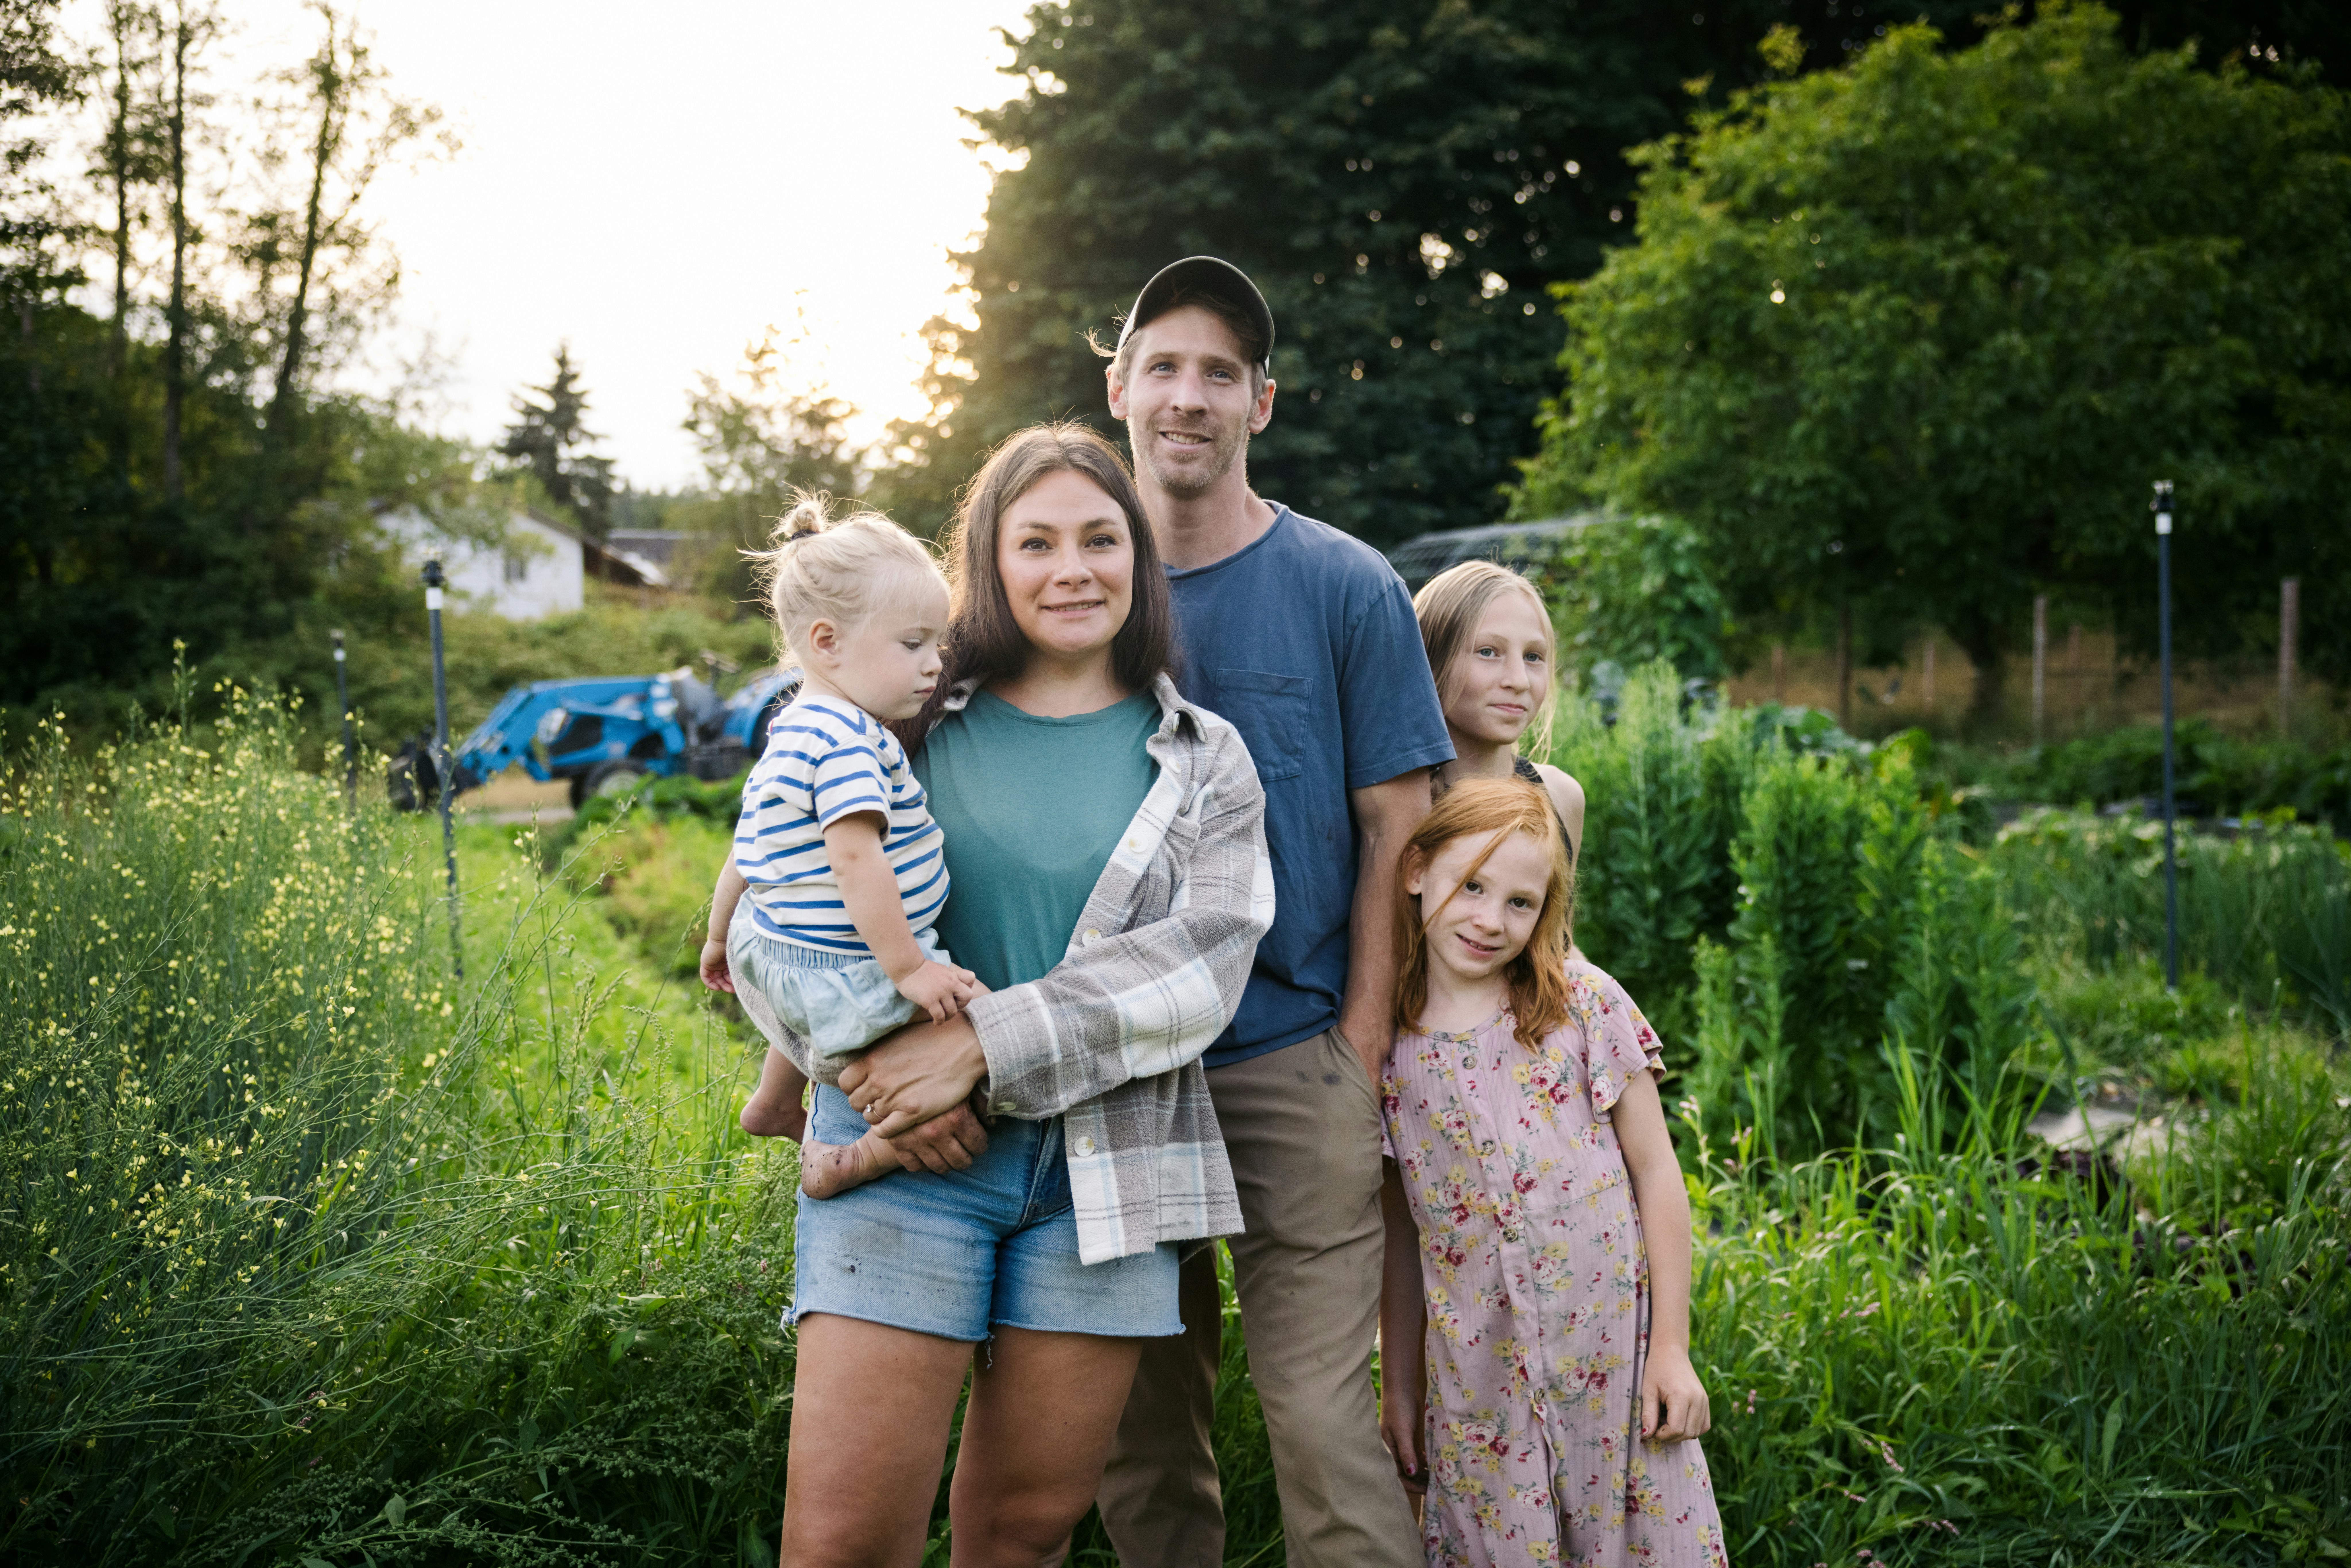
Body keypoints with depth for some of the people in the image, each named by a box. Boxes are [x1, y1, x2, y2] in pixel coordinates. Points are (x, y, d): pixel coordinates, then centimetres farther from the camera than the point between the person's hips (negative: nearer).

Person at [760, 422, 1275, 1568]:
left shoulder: (1204, 763, 9)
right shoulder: (908, 720, 8)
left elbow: (1202, 964, -6)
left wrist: (984, 1043, -17)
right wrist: (870, 1066, -10)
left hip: (1103, 1162, 1)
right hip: (909, 1148, -1)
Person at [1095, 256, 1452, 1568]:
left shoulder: (1347, 589, -1)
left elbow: (1396, 827, -1)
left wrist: (1363, 1049, -7)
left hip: (1294, 1060, -3)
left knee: (1323, 1420, -6)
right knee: (1141, 1424, 11)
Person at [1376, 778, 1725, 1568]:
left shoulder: (1587, 1005, -5)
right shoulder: (1387, 1046, 0)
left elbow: (1656, 1173, -2)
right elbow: (1401, 1231, 7)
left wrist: (1672, 1347, -4)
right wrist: (1400, 1385, 9)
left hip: (1611, 1348, -1)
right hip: (1477, 1376, 1)